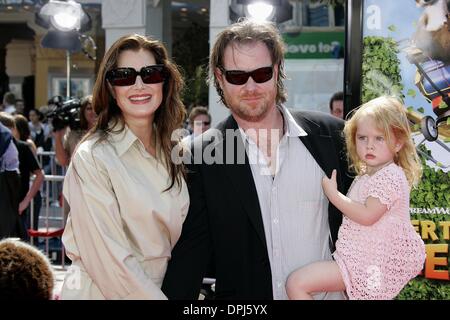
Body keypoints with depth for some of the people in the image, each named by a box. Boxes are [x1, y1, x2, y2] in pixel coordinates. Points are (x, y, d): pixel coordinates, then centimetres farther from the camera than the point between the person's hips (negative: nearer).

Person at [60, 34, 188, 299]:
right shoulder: (92, 158, -18)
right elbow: (109, 262, -23)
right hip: (105, 292, -6)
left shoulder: (173, 153, 1)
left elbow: (178, 239, 7)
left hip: (164, 289, 6)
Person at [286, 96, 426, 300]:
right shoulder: (367, 174, 16)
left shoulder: (390, 176, -15)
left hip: (371, 265, -10)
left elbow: (367, 216, -25)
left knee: (296, 283, -18)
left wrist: (333, 194, -17)